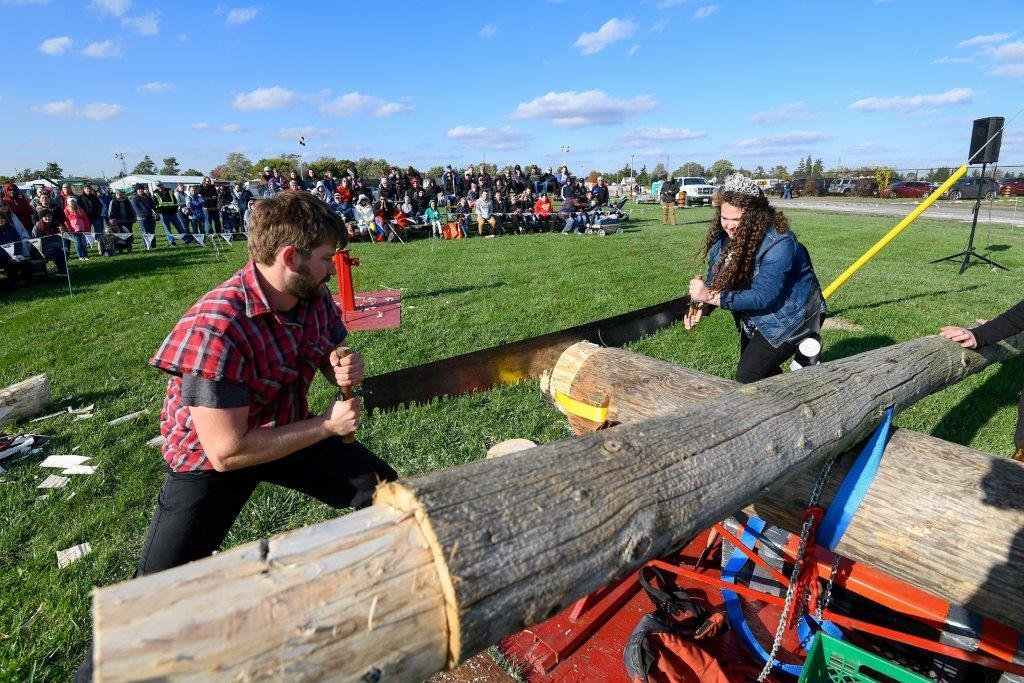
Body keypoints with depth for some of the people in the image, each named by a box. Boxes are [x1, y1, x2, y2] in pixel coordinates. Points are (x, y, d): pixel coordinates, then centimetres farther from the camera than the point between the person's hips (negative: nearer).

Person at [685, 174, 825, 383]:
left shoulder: (779, 243, -30)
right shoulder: (723, 238, -7)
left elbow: (763, 297, -35)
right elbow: (714, 282, -5)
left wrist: (710, 296, -38)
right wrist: (701, 307, -26)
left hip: (789, 317, -8)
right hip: (754, 319, 8)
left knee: (747, 380, -13)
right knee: (766, 374, 22)